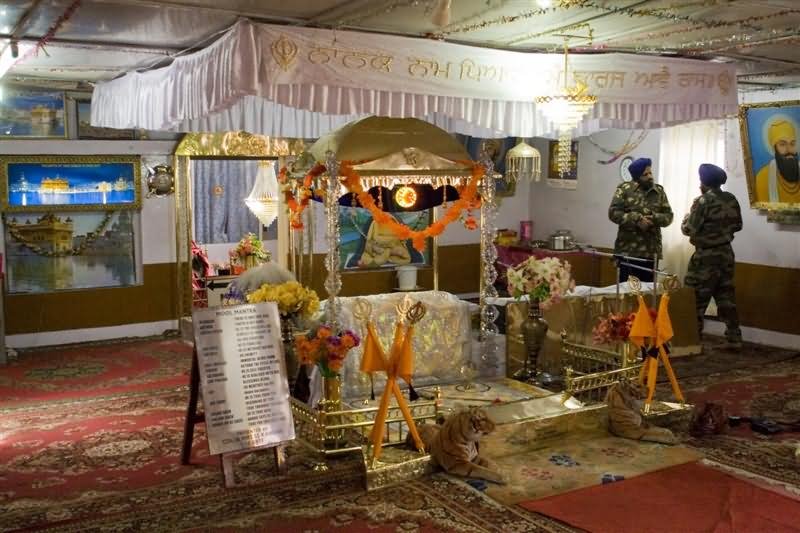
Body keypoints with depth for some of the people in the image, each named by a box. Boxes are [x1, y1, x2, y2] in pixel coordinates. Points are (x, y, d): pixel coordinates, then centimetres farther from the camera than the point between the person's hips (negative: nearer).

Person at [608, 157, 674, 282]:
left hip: (651, 251, 4)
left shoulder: (659, 191, 11)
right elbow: (613, 212, -8)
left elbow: (668, 216, 9)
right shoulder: (624, 189, -1)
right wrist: (636, 219, -18)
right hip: (628, 250, -3)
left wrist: (654, 219, -13)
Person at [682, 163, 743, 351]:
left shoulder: (703, 201, -15)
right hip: (726, 253, 7)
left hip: (706, 256, -7)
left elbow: (689, 229, -14)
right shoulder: (731, 200, 5)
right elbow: (737, 225, 14)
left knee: (696, 299, 0)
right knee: (726, 297, 13)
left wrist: (686, 219, 6)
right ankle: (734, 339, 16)